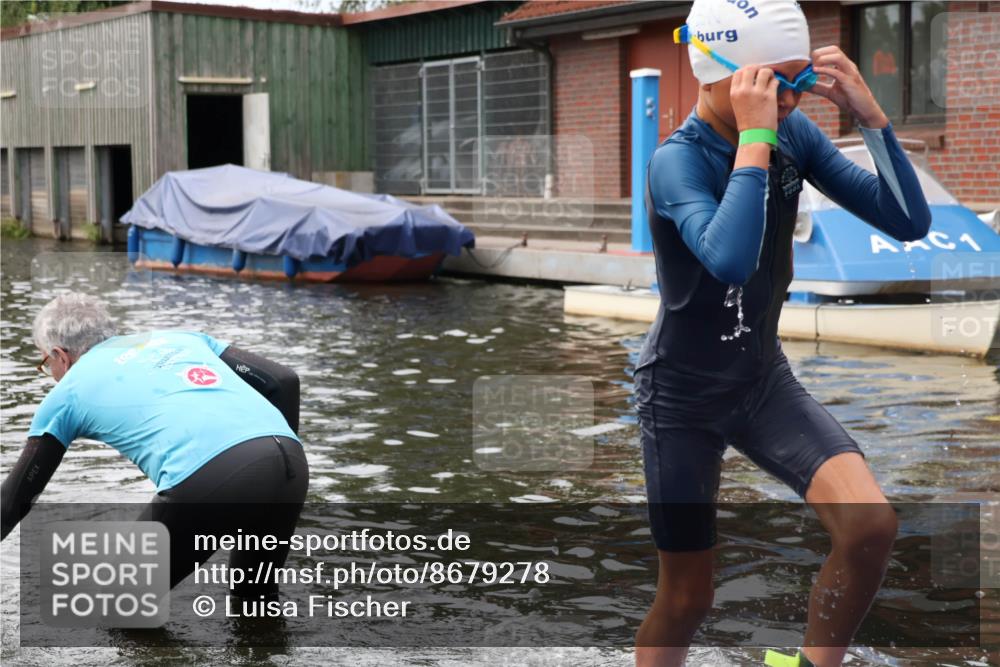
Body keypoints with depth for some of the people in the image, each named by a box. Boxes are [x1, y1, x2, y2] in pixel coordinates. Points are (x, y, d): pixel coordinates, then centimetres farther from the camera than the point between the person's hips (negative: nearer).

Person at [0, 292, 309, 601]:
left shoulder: (68, 391, 24)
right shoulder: (179, 337, 34)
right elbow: (284, 381, 26)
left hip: (209, 480, -5)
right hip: (291, 460, 5)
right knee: (258, 595, 31)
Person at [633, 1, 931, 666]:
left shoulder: (795, 134, -6)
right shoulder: (678, 160, -21)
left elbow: (910, 222, -11)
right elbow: (731, 261, -42)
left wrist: (870, 115, -21)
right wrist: (753, 136, -37)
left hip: (765, 381, 4)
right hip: (683, 396, -4)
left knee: (871, 523, -19)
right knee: (686, 598, 6)